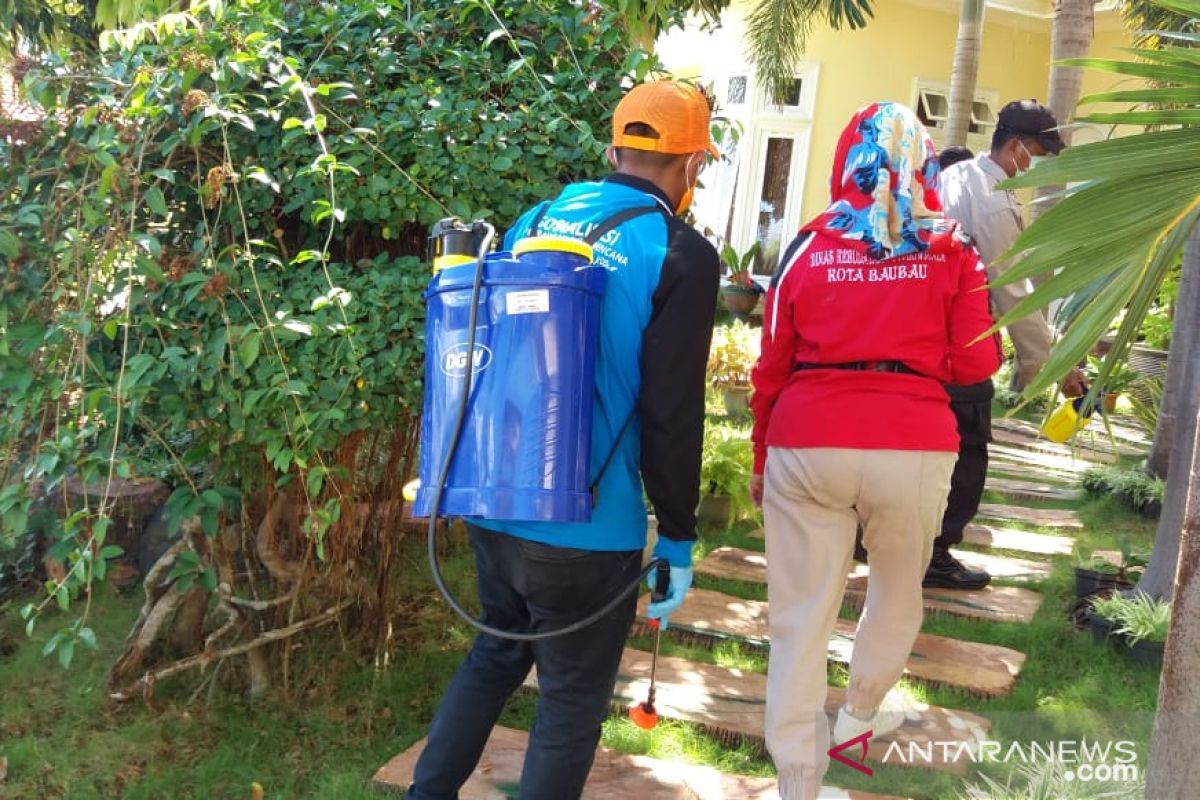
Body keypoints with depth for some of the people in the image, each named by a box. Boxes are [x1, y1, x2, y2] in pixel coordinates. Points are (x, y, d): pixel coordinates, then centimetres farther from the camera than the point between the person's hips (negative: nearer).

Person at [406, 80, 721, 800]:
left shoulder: (537, 220, 8)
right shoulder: (681, 256, -10)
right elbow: (672, 414, -13)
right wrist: (678, 537, -3)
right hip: (585, 525, -6)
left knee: (497, 653, 26)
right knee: (573, 699, 10)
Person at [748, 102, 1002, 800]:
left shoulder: (809, 246, 3)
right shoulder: (954, 252, 2)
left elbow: (771, 365, 5)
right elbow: (976, 364, 0)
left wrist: (761, 459, 16)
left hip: (808, 443, 0)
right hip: (913, 447, 1)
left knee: (802, 611, 7)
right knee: (898, 589, 25)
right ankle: (859, 714, 43)